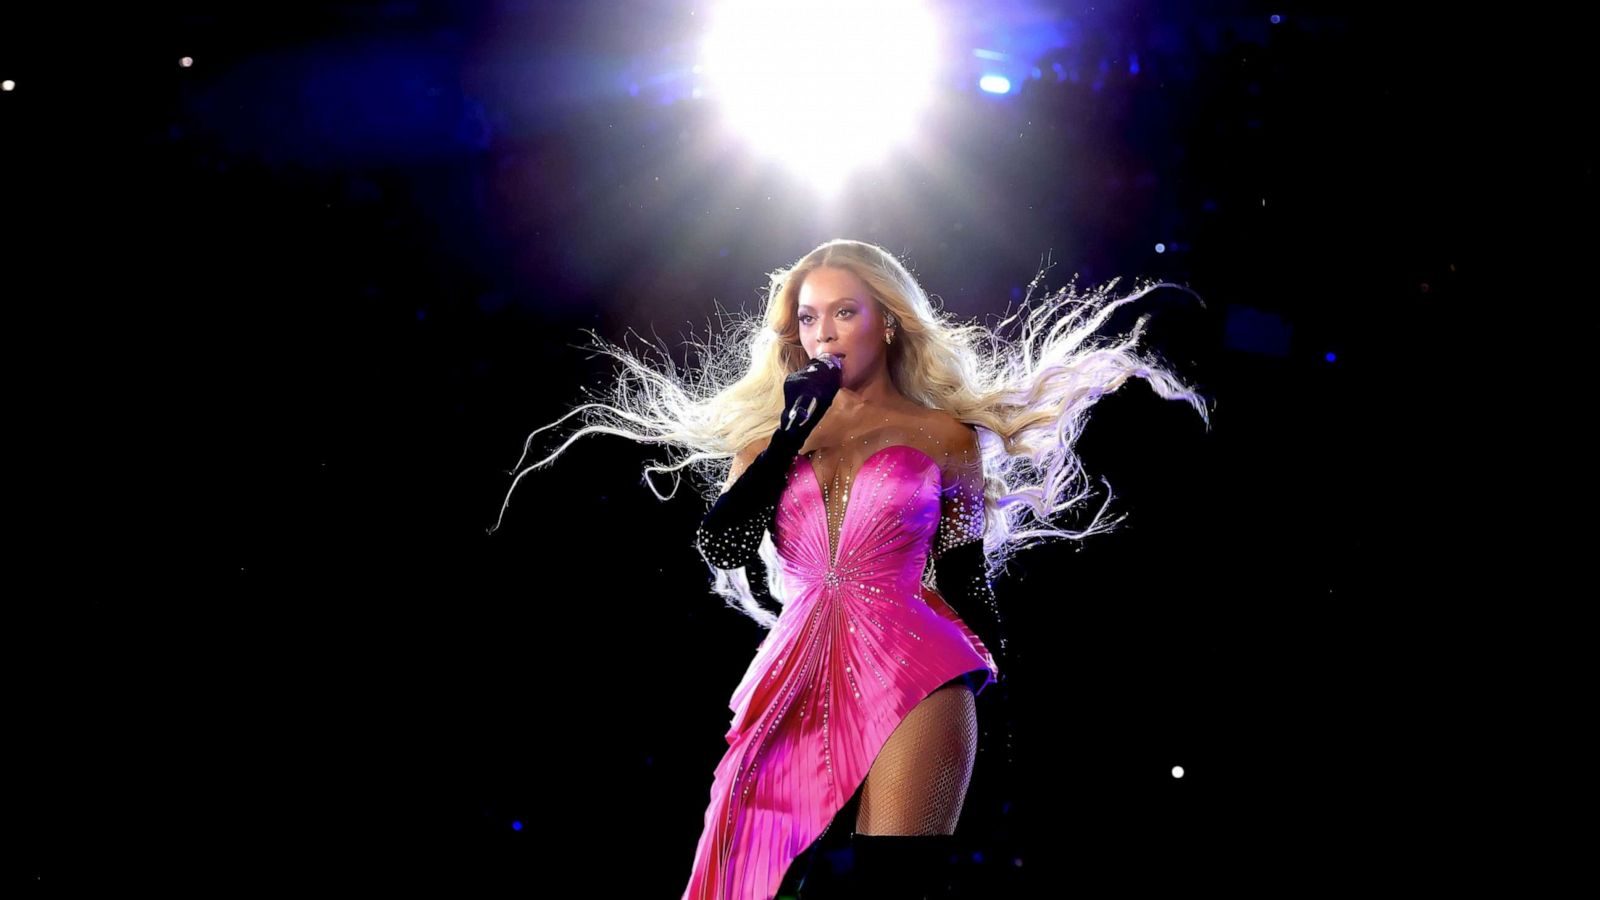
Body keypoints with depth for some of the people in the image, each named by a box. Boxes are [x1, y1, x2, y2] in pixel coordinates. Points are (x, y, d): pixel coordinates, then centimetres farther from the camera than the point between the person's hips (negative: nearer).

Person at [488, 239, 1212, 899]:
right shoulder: (775, 430, 14)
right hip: (797, 682, 3)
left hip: (913, 679, -3)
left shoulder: (943, 433, 6)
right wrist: (792, 435, -3)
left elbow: (963, 574, 11)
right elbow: (721, 549, 1)